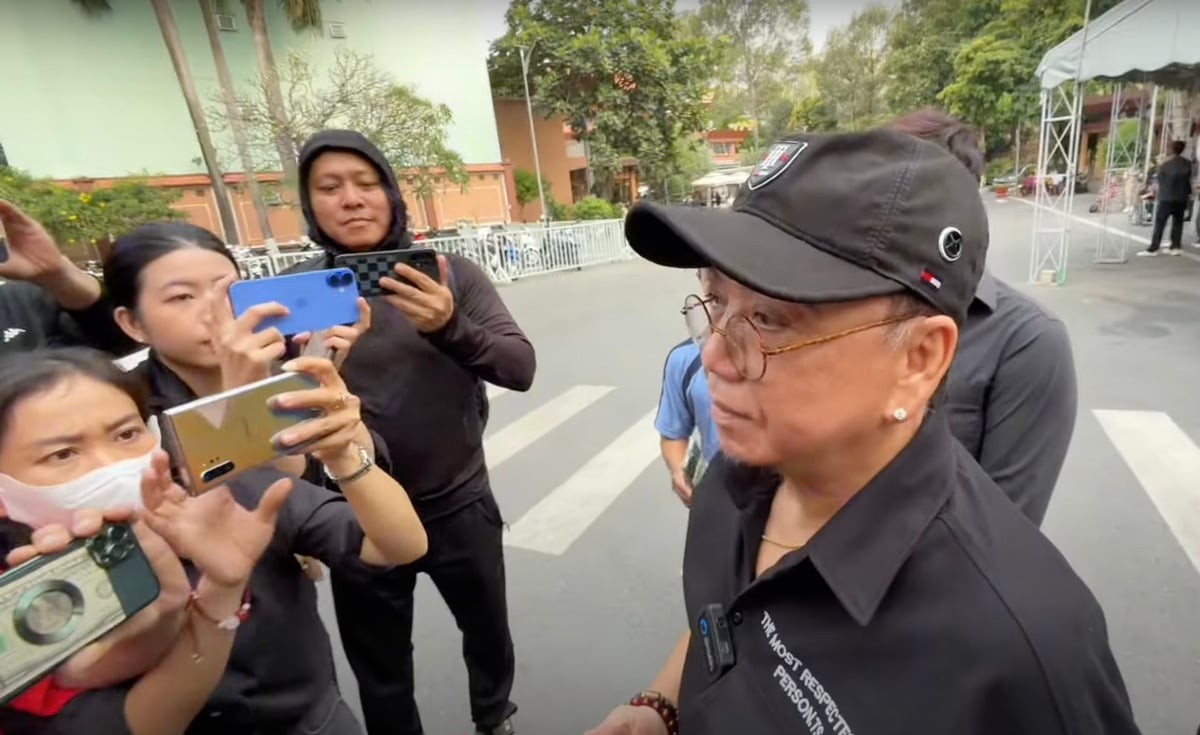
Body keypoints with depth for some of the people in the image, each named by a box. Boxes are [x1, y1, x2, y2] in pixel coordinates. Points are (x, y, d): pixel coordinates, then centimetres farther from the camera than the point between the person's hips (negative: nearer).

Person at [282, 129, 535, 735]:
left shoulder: (450, 274, -8)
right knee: (379, 673, 20)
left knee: (489, 633, 24)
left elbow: (520, 368, -16)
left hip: (458, 505, 1)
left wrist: (449, 327, -35)